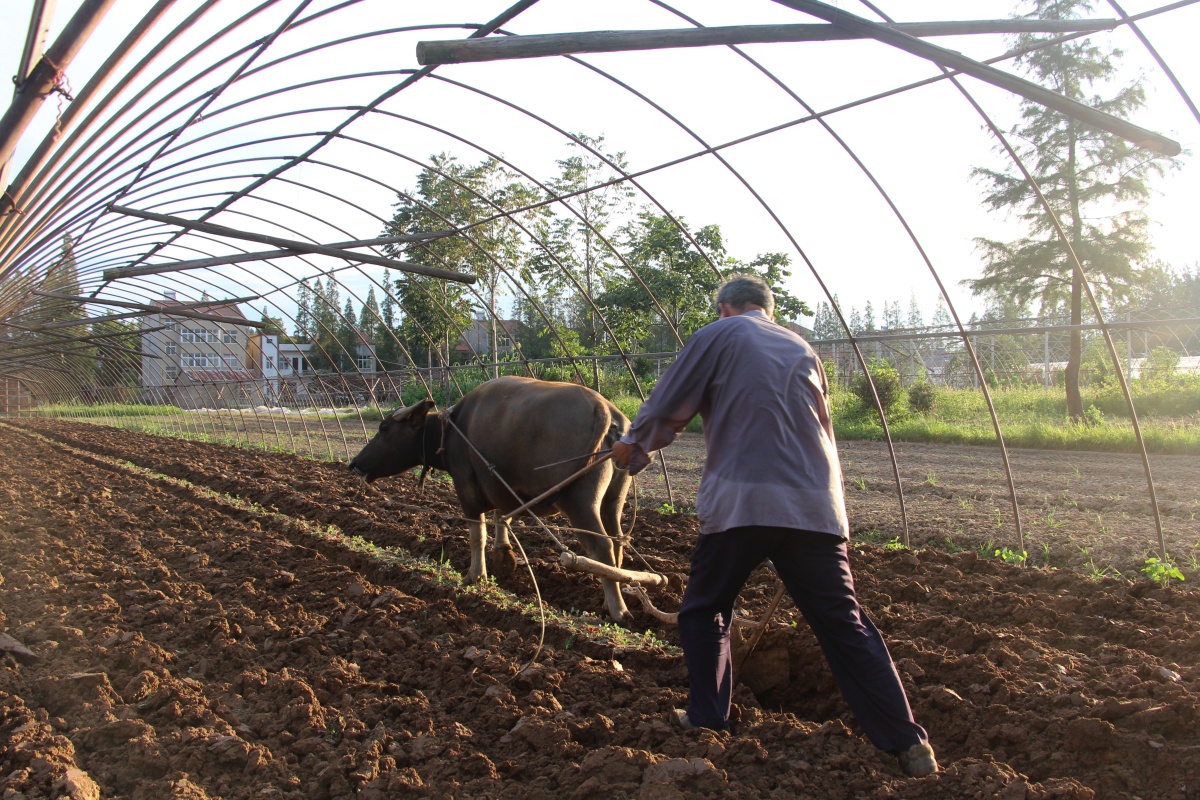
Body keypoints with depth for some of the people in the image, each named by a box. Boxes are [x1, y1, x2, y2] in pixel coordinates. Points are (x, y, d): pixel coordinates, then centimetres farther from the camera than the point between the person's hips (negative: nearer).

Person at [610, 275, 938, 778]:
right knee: (845, 626, 7)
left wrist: (633, 447, 24)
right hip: (814, 505, 4)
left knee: (704, 610, 16)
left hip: (739, 503, -4)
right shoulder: (803, 350, 20)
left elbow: (668, 405, 7)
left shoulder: (719, 335, 6)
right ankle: (908, 744, 6)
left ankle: (706, 720, 20)